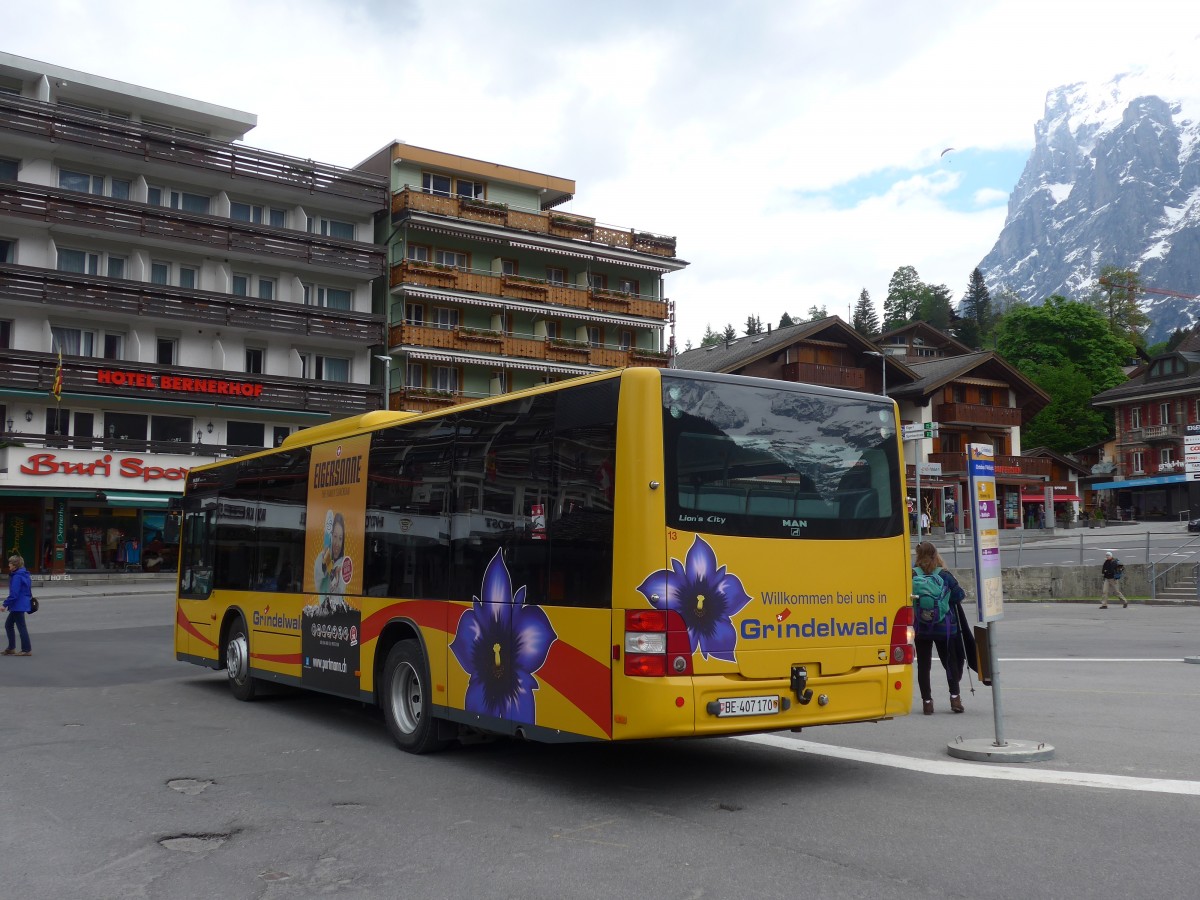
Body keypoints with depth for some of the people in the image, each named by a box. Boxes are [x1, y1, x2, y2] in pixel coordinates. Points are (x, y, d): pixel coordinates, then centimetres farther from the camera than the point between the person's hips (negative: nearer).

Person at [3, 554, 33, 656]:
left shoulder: (17, 577, -19)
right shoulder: (24, 574, 11)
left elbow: (14, 593, -23)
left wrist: (5, 604, -16)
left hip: (18, 606, -10)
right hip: (23, 604, 10)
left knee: (21, 627, -3)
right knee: (8, 624, 18)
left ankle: (27, 650, 3)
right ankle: (11, 648, 23)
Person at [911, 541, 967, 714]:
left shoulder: (912, 575, -10)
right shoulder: (944, 576, -9)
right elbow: (959, 595, -4)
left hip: (920, 628, 0)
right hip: (944, 627, 0)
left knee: (923, 664, 8)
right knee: (950, 661, 14)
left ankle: (927, 701, 9)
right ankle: (955, 697, 9)